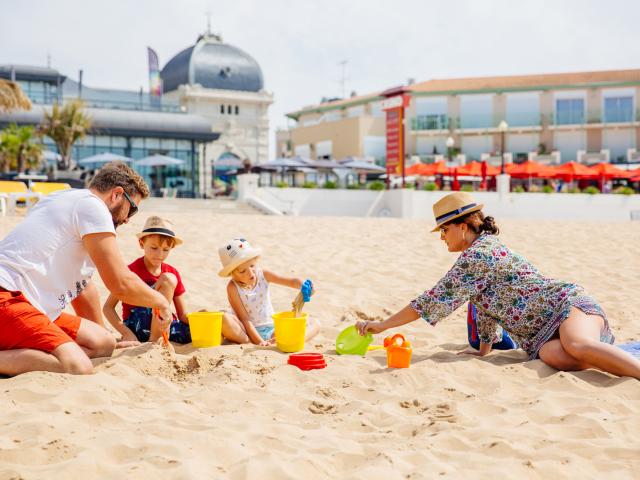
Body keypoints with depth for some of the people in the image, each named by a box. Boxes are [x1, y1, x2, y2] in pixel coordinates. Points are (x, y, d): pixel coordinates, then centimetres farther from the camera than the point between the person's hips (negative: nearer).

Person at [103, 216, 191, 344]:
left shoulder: (173, 273, 9)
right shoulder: (132, 270, -4)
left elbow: (183, 315, 9)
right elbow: (108, 307, -4)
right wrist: (126, 333, -17)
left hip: (166, 326, 4)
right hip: (137, 325, -4)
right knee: (168, 280, -22)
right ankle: (155, 339, -19)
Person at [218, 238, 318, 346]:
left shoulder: (263, 275, -3)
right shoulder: (233, 287, -13)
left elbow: (292, 281, -9)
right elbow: (245, 319, -17)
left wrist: (303, 286, -33)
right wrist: (259, 342, -27)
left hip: (271, 329, 4)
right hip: (246, 331, -4)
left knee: (314, 325, -9)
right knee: (224, 319, -35)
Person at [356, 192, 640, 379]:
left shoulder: (476, 256, -12)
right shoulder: (487, 247, 20)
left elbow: (435, 300, -12)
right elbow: (486, 302, 28)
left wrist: (382, 325, -6)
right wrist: (484, 350, 34)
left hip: (567, 305, -8)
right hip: (547, 331, 8)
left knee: (579, 346, -40)